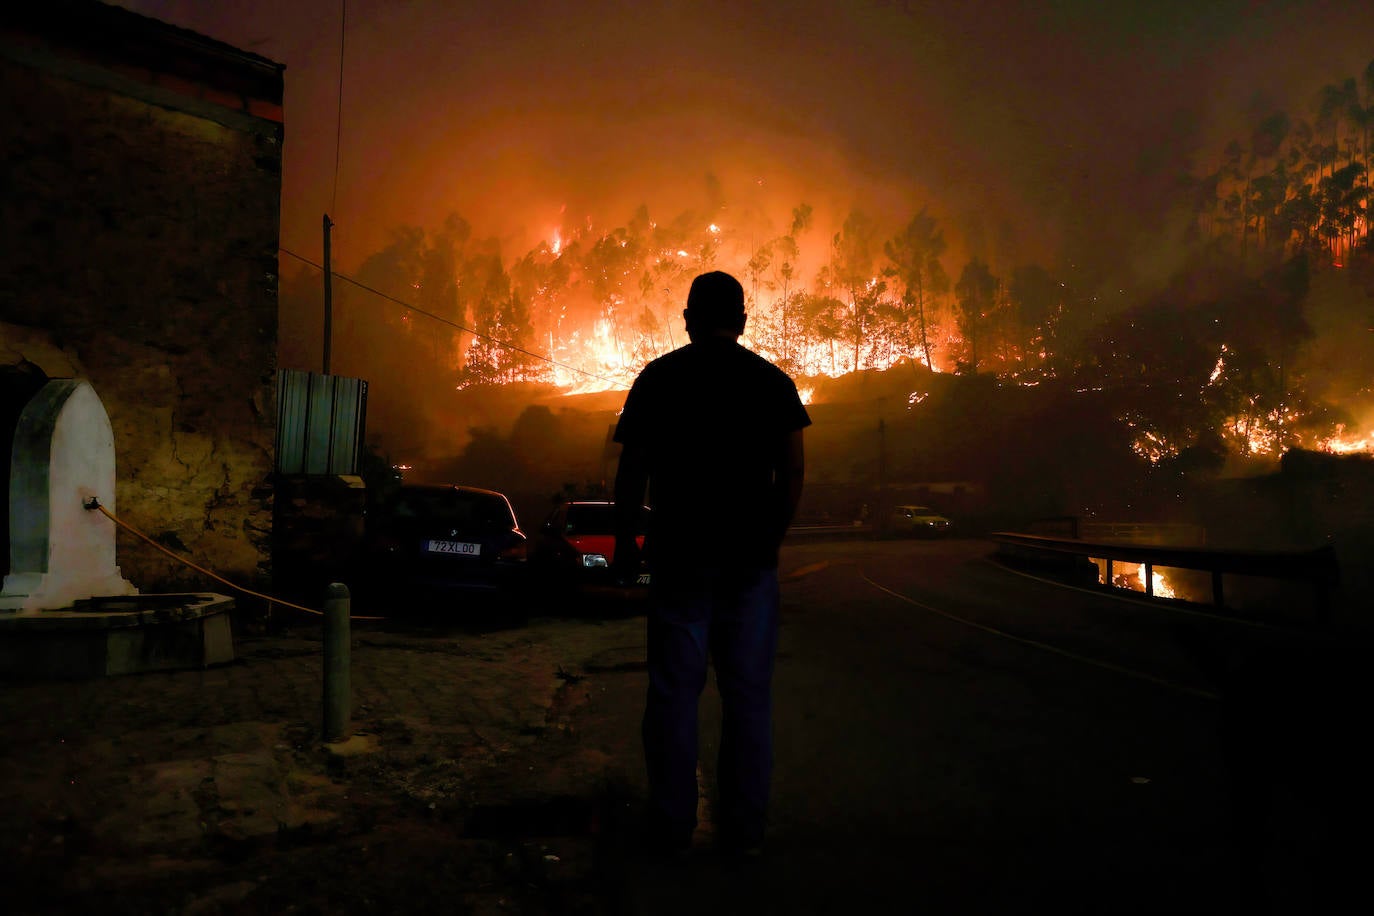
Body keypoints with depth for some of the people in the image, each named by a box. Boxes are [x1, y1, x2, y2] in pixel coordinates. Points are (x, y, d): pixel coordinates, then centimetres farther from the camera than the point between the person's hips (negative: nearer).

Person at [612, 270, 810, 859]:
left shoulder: (658, 377, 3)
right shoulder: (772, 380, 6)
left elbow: (633, 468, 0)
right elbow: (793, 469, 3)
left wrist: (624, 541, 10)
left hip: (679, 555, -1)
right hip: (751, 557, 1)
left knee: (674, 691, 6)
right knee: (748, 694, 7)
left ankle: (672, 829, 11)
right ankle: (744, 830, 12)